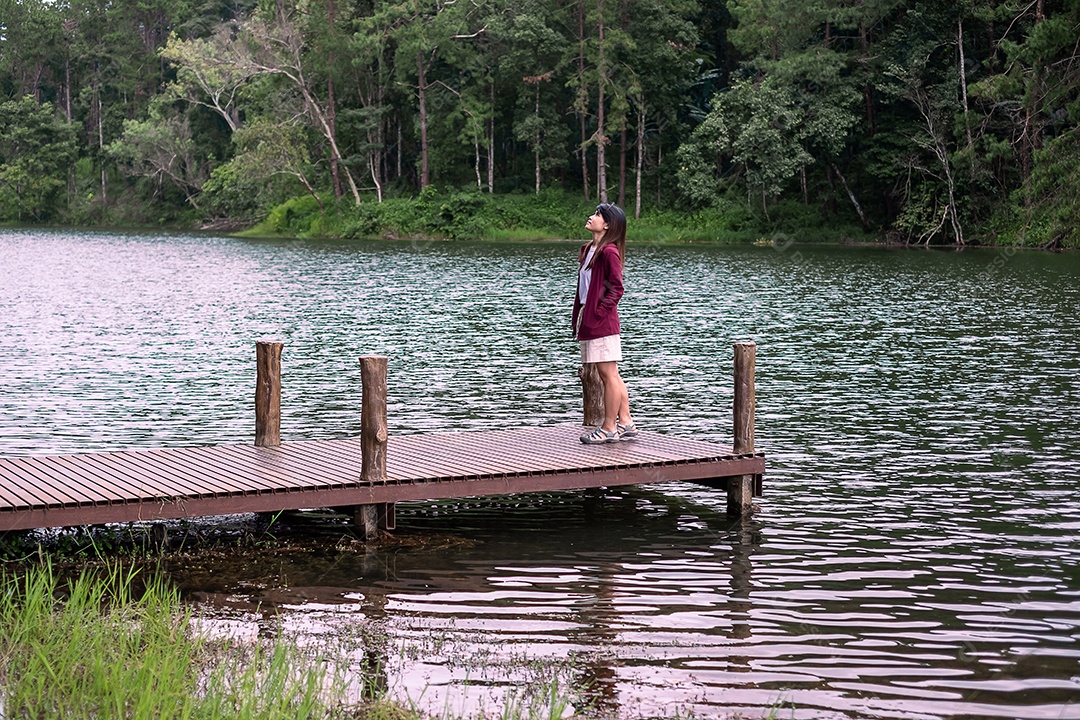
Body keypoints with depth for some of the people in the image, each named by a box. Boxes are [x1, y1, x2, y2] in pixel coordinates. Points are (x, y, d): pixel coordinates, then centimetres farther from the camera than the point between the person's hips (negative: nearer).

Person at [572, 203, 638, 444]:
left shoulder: (609, 252, -12)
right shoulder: (587, 250, 16)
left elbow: (617, 287, -15)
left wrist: (599, 311, -16)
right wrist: (578, 317, 14)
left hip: (602, 322, -10)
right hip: (589, 322, 10)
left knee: (609, 375, -3)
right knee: (609, 376, 13)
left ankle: (609, 428, 1)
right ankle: (625, 424, 19)